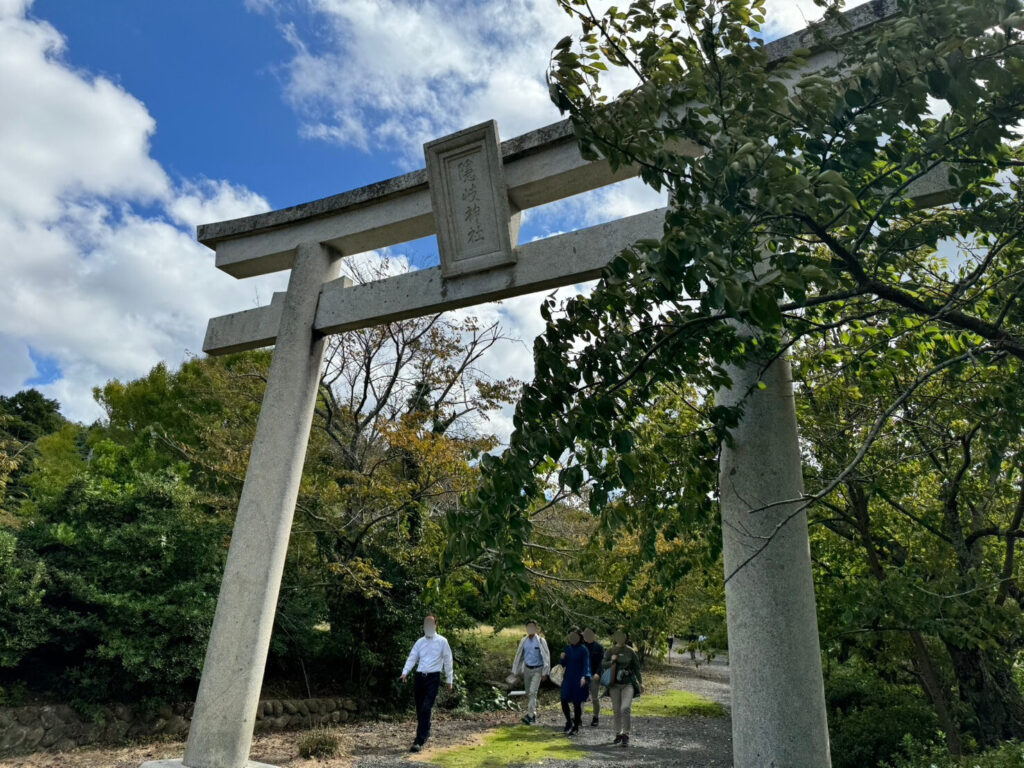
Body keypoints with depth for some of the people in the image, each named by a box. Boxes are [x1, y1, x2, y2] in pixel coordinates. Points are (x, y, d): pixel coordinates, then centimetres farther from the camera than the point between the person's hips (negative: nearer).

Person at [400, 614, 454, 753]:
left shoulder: (442, 642, 1)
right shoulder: (420, 642, 12)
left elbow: (448, 661, 4)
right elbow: (412, 658, 5)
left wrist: (449, 680, 4)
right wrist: (405, 672, -12)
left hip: (433, 678, -4)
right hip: (419, 677, 5)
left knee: (426, 709, -14)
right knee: (419, 709, 11)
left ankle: (419, 741, -14)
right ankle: (425, 732, 32)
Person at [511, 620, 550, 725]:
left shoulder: (541, 641, -10)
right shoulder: (524, 641, 3)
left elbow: (546, 656, -7)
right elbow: (519, 655, 10)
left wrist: (545, 672, -9)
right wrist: (516, 671, 10)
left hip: (537, 670, -5)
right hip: (527, 669, 5)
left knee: (533, 692, -16)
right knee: (528, 693, 10)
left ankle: (530, 715, -19)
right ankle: (533, 714, 23)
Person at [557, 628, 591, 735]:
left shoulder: (583, 650, -7)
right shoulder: (567, 648, 7)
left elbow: (586, 665, -13)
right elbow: (563, 664, 12)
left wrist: (585, 677, -29)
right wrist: (562, 658, -9)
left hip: (579, 680, -4)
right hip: (568, 679, 4)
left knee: (577, 703, 2)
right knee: (564, 701, -1)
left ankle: (576, 726, 18)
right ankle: (569, 722, 22)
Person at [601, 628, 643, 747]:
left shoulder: (630, 652, -3)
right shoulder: (609, 652, 1)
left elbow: (636, 667, 6)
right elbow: (603, 666, -1)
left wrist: (640, 683, 9)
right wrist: (612, 661, -18)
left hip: (628, 684, -2)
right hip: (614, 685, 2)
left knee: (626, 709, -16)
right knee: (617, 710, 10)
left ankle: (625, 735, -7)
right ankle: (618, 733, 25)